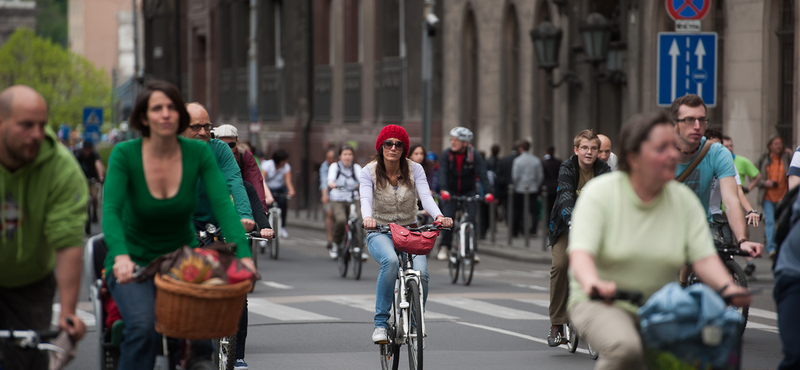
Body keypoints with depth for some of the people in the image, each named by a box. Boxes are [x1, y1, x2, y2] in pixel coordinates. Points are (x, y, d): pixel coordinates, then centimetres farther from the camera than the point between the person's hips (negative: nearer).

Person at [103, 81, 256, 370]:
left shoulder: (199, 153, -6)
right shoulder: (125, 154, -12)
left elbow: (223, 206, -16)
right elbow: (111, 211, -24)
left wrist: (243, 254, -32)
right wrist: (121, 256, -43)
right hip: (134, 263, -2)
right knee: (143, 328, -29)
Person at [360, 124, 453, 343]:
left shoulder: (414, 169, -3)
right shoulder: (369, 172, -7)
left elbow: (425, 196, -17)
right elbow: (366, 198, -23)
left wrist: (438, 216, -39)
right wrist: (368, 218, -46)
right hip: (380, 233, -2)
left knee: (420, 272, -26)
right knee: (391, 261, -36)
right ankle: (381, 323, -27)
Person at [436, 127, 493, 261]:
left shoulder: (474, 155, -14)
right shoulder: (446, 155, -13)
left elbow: (482, 174, -24)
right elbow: (442, 173, -25)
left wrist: (488, 192, -38)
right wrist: (443, 190, -43)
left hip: (469, 191, 0)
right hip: (451, 192, 0)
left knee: (471, 219, -14)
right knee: (447, 218, -16)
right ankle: (444, 247, -3)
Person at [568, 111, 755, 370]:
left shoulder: (685, 200, 4)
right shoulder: (600, 193, -7)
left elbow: (704, 258, -4)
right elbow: (580, 253, -20)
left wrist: (726, 287, -26)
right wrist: (593, 283, -42)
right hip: (600, 304, -5)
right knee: (625, 348, -35)